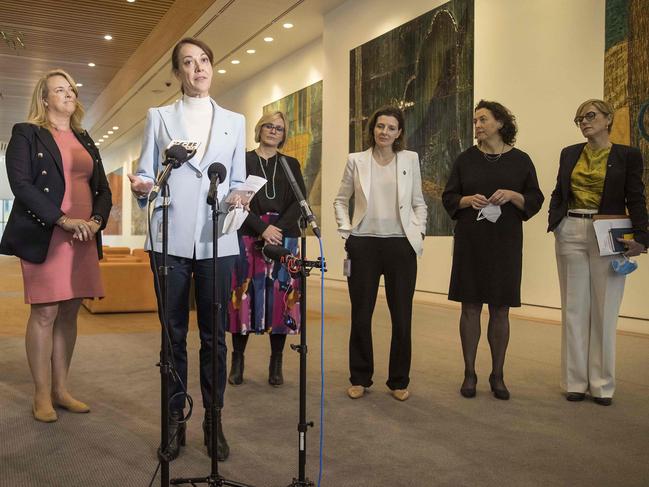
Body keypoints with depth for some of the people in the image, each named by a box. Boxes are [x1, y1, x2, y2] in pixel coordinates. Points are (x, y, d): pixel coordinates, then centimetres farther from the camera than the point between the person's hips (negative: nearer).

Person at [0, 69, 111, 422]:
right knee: (45, 313, -4)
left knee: (69, 313, 7)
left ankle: (61, 390, 16)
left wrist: (96, 220, -6)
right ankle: (41, 396, 6)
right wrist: (63, 220, -18)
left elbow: (103, 189, 15)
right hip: (44, 236, -5)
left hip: (83, 238, 5)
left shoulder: (85, 141, 19)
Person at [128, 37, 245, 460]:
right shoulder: (159, 117, 13)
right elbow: (147, 176, 8)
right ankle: (175, 420, 17)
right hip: (171, 238, 0)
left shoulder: (234, 121, 16)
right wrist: (143, 187, -15)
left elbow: (238, 181, 15)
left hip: (217, 240, 1)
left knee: (215, 336, 4)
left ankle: (214, 421, 16)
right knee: (173, 334, 5)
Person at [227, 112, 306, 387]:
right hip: (248, 237, -1)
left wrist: (277, 229, -12)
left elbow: (300, 202, 4)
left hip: (284, 238, 2)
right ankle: (238, 360, 6)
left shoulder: (291, 165, 15)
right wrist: (263, 228, -15)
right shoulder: (243, 161, 9)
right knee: (246, 294, -4)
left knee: (280, 297, -2)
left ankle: (276, 364, 6)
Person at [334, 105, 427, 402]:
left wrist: (419, 232, 0)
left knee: (402, 317, 4)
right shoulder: (356, 160, 6)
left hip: (401, 245, 0)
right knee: (361, 316, 6)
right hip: (364, 245, 0)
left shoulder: (410, 159, 7)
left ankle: (399, 381, 19)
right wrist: (346, 230, 1)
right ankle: (360, 378, 21)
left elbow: (419, 202, 12)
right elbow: (340, 200, 12)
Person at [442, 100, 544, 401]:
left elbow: (535, 200, 4)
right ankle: (469, 374, 14)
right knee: (470, 306, 3)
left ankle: (497, 375, 18)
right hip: (470, 242, 1)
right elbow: (449, 197, 7)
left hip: (505, 243, 0)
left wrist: (512, 196, -16)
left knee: (500, 310, 5)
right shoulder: (466, 159, 6)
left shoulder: (520, 160, 4)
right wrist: (468, 200, -13)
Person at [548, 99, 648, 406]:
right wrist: (553, 220, -4)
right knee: (574, 308, 5)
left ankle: (602, 384, 14)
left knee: (604, 311, 3)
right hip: (570, 233, 3)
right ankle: (576, 381, 14)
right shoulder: (569, 154, 11)